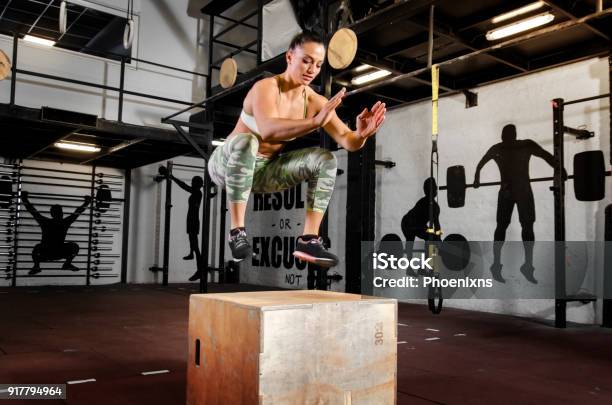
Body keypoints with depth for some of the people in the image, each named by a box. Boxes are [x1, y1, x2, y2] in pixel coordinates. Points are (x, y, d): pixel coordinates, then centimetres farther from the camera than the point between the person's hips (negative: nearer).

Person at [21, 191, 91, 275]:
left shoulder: (65, 223, -3)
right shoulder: (46, 222, -10)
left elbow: (77, 212, 3)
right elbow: (33, 211, -10)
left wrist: (86, 203, 4)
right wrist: (25, 200, -13)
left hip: (60, 252, 3)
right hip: (44, 253, -3)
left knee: (74, 246, -11)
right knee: (38, 248, -32)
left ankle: (67, 264, 9)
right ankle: (36, 267, -7)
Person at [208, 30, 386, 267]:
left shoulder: (315, 101, -5)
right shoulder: (266, 87, -22)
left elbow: (346, 140, -11)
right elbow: (267, 130, -41)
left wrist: (361, 135, -34)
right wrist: (315, 122, -52)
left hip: (265, 171, 6)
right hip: (227, 164, -5)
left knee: (325, 159, -11)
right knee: (245, 141, -39)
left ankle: (308, 240, -15)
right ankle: (237, 232, -31)